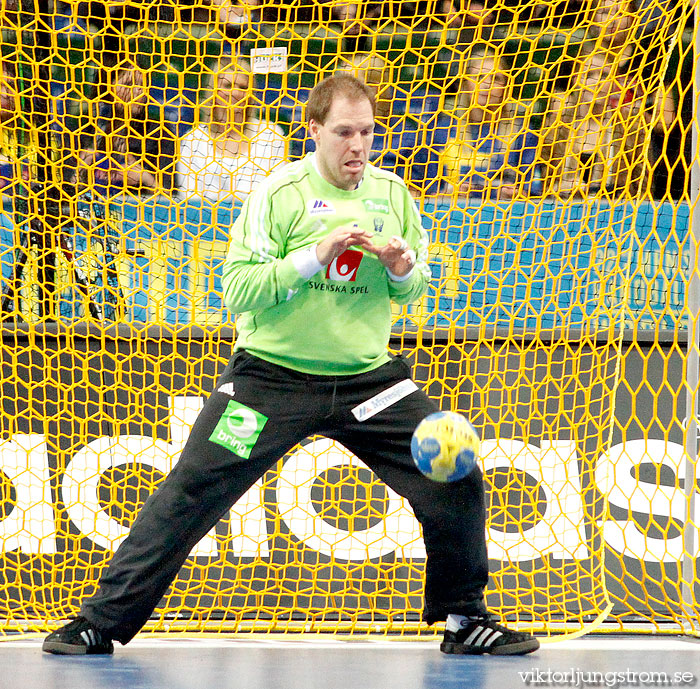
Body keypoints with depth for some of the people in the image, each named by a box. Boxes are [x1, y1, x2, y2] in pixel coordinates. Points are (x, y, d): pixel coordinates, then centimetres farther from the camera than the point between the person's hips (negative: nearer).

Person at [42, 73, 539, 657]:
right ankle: (101, 624, 0)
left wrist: (402, 268, -10)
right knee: (190, 495, -9)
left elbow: (416, 286, 14)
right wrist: (314, 257, -24)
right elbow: (238, 291, -14)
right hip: (272, 374, -3)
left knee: (457, 485, -6)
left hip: (369, 378, 3)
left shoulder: (392, 193, 3)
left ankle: (464, 619, 14)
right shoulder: (278, 194, -10)